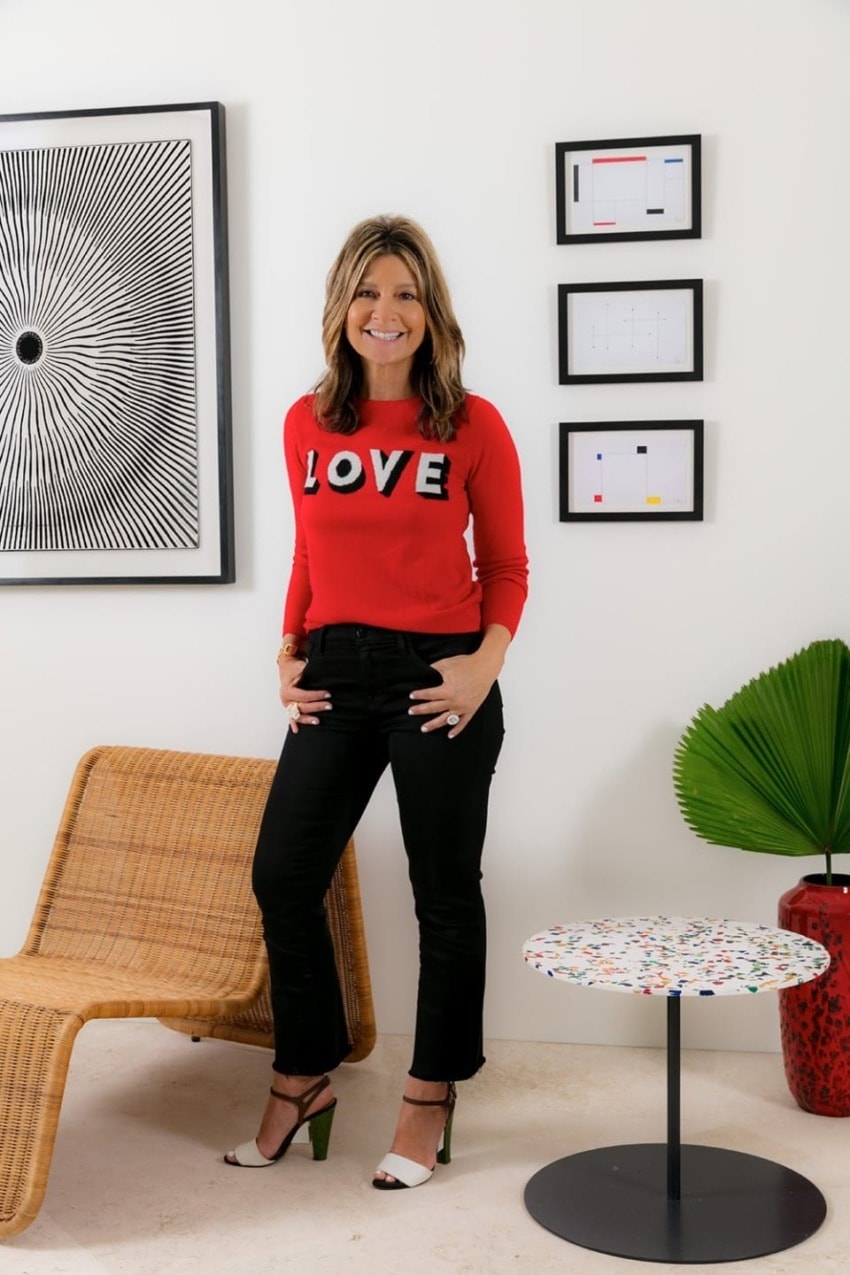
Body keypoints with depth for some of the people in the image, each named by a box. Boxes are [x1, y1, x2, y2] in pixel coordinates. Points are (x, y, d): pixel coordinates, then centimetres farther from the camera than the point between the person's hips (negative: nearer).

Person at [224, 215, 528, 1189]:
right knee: (283, 875, 5)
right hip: (336, 678, 4)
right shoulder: (306, 425, 5)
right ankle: (301, 1080, 27)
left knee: (444, 892, 7)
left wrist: (487, 661, -13)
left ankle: (431, 1099, 26)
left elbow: (506, 566, 1)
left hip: (437, 680, -3)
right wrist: (288, 655, 5)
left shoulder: (473, 427, -4)